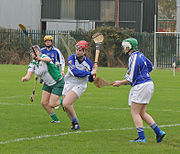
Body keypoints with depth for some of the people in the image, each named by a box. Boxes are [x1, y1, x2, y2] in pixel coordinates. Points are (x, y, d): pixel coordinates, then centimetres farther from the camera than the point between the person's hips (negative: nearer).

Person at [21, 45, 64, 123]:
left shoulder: (44, 56, -21)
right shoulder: (32, 64, -2)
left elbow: (48, 59, -47)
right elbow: (28, 76, -13)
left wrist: (40, 59, -70)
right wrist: (25, 78, -38)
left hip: (58, 83, -7)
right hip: (48, 84, 7)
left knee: (51, 104, -11)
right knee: (44, 103, 1)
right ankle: (55, 119, 19)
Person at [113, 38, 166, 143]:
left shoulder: (133, 58, -16)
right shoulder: (140, 55, 13)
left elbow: (131, 79, -16)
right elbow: (150, 66, 30)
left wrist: (120, 83, -4)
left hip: (141, 86, -9)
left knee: (135, 112, -4)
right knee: (142, 113, 12)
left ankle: (142, 137, -6)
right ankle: (159, 132, 8)